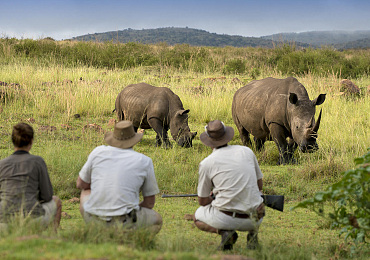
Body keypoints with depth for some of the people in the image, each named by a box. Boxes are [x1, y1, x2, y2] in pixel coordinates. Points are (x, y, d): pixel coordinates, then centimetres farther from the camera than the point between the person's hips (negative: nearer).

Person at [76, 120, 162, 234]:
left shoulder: (98, 152, 5)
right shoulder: (144, 161, 3)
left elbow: (81, 184, 18)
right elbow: (149, 203, 9)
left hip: (93, 220, 3)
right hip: (124, 223, -2)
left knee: (86, 192, 35)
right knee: (157, 220, 28)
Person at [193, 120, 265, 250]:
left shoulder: (206, 163, -3)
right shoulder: (247, 151, 6)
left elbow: (202, 201, 7)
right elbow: (259, 185, 18)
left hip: (226, 218, -4)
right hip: (256, 218, 4)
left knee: (197, 218, 26)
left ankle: (224, 231, -5)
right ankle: (252, 232, 8)